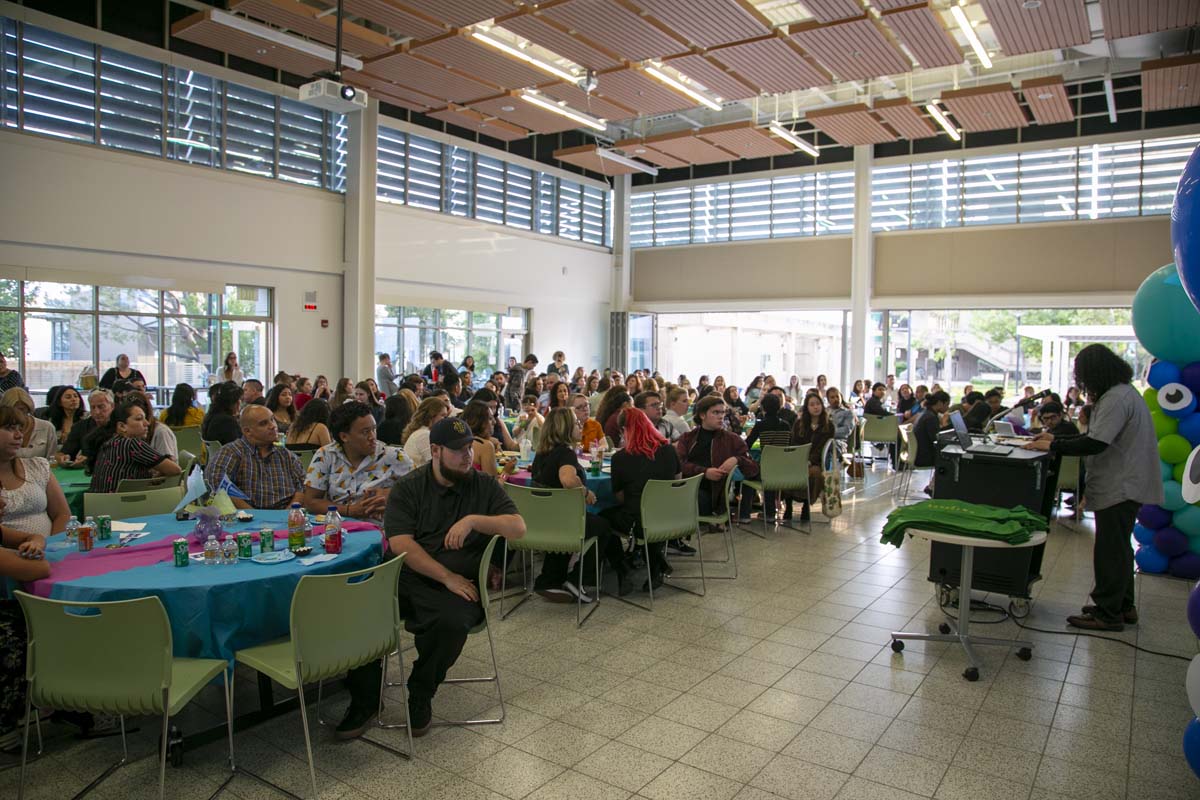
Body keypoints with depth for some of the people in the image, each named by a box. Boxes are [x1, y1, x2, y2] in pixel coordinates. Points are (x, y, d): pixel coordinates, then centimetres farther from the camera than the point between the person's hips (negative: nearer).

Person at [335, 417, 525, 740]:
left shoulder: (485, 486, 12)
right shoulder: (408, 487, 8)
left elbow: (519, 527, 1)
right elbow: (400, 544, -5)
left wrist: (474, 520, -15)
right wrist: (447, 577, -14)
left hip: (458, 584, 0)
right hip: (407, 577, 1)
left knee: (452, 622, -33)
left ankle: (420, 697, -4)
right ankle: (365, 699, -1)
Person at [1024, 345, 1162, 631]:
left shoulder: (1116, 399, -20)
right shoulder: (1123, 393, 14)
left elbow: (1096, 444, -26)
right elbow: (1097, 437, 17)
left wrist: (1053, 446, -18)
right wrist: (1057, 439, 12)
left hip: (1120, 487, -11)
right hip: (1125, 486, 11)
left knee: (1110, 550, -3)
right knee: (1118, 548, 19)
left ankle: (1108, 613, 4)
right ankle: (1123, 606, 29)